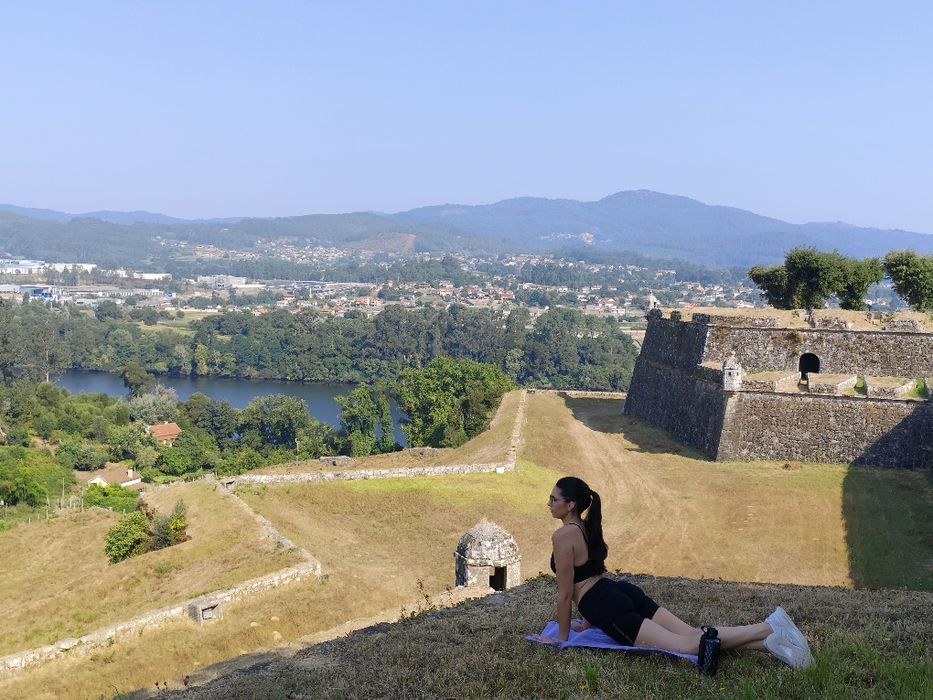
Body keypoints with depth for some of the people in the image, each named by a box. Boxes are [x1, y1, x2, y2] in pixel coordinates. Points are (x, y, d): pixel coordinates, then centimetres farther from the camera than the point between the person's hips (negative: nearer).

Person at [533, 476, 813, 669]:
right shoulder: (587, 527, 15)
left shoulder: (563, 536, -14)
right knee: (692, 633, 1)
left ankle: (768, 631, -20)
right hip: (622, 591, 9)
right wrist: (589, 620, 30)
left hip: (609, 607, -9)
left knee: (688, 645, -11)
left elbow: (565, 592, -11)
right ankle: (769, 631, -11)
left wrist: (562, 636, 0)